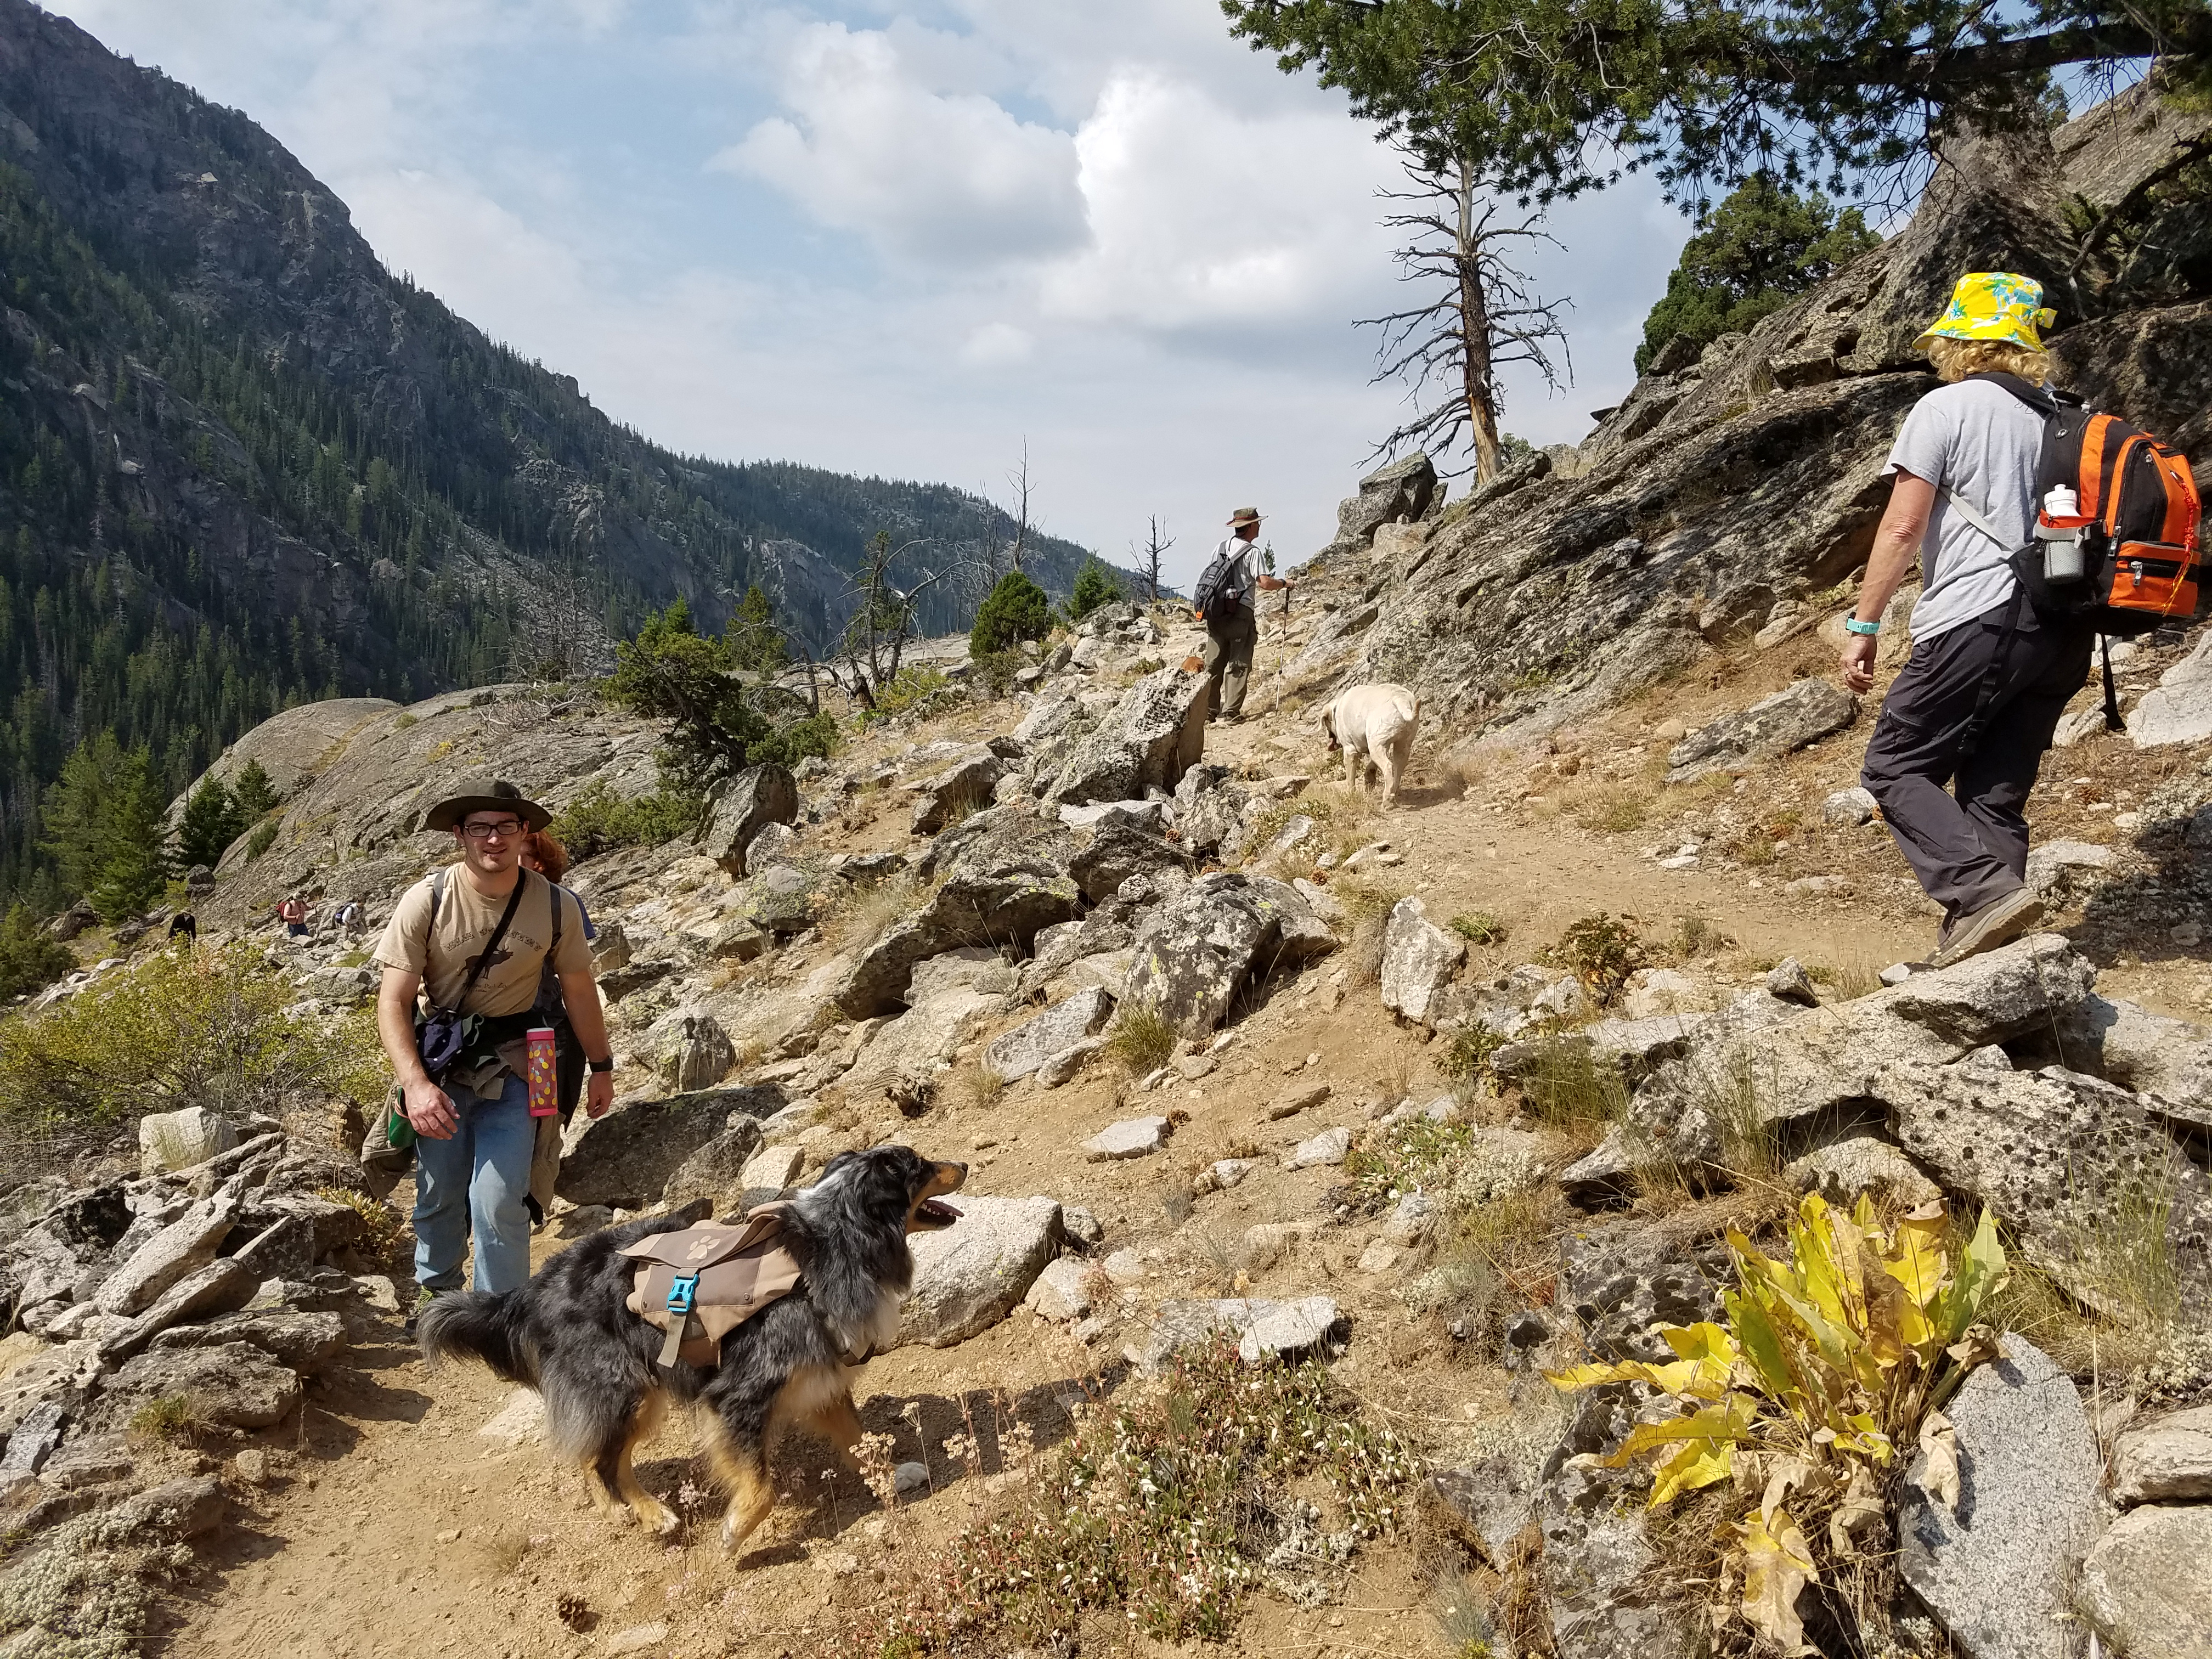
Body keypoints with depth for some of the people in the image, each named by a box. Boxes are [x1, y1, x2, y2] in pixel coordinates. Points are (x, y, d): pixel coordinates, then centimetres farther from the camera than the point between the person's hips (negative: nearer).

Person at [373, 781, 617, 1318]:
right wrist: (415, 1083, -25)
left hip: (513, 1068, -1)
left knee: (497, 1203, -10)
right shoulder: (427, 901, -14)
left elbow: (579, 990, 5)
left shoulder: (556, 906, -9)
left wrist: (601, 1067, 13)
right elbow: (394, 1001, -13)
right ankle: (436, 1287, 41)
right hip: (440, 1068, 1)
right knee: (438, 1194, 13)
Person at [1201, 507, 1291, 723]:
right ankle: (1231, 712, -3)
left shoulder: (1221, 547, 10)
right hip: (1240, 613, -6)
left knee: (1214, 664, 11)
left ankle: (1209, 710, 13)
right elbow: (1264, 583, -17)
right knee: (1239, 665, 0)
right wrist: (1284, 583, 1)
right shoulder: (1252, 552, -9)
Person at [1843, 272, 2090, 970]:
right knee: (1995, 792, 10)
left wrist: (1863, 627, -5)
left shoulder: (1945, 408, -1)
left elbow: (1902, 527, -9)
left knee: (1896, 769, 1)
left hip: (1977, 624, -7)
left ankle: (1985, 891, -18)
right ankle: (1977, 945, 4)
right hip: (2062, 633, 7)